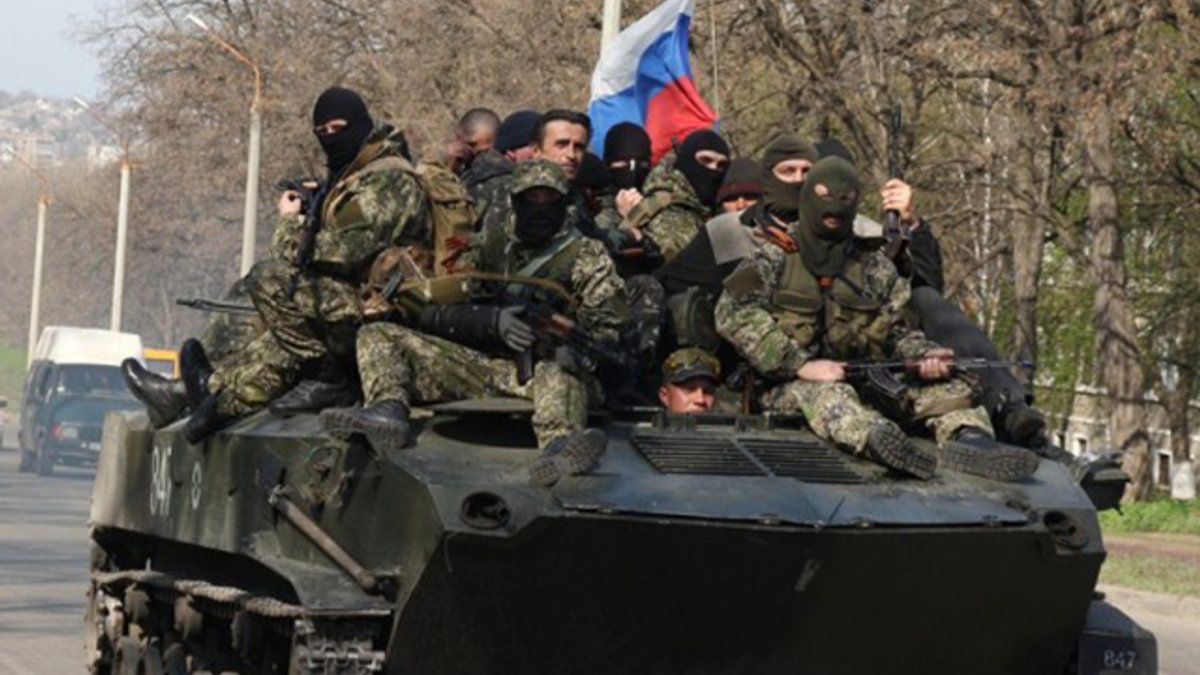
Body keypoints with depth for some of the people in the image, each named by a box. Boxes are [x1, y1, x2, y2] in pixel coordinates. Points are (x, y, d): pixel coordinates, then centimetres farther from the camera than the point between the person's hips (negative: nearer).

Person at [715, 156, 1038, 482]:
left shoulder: (876, 269, 18)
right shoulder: (773, 260, 6)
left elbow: (897, 330, 13)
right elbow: (734, 314, -9)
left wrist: (924, 356, -12)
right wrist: (801, 365, -19)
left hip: (864, 383, 5)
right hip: (790, 388, -5)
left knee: (944, 387, -13)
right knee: (826, 394, -37)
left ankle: (968, 438, -45)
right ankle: (876, 439, -69)